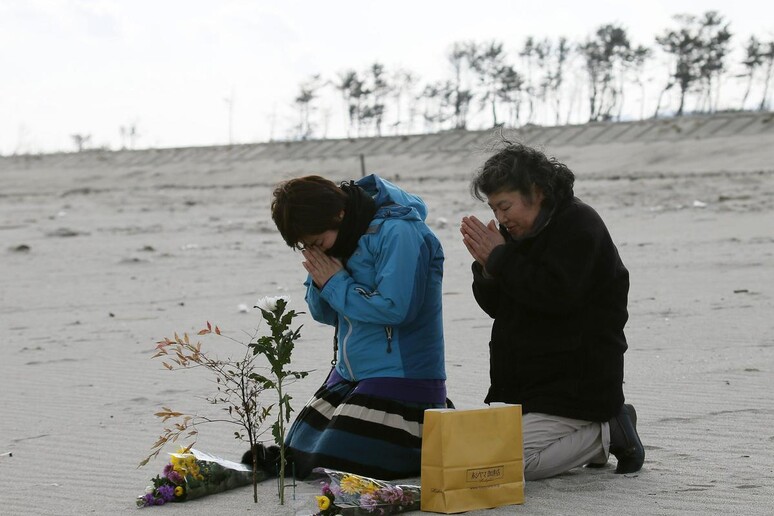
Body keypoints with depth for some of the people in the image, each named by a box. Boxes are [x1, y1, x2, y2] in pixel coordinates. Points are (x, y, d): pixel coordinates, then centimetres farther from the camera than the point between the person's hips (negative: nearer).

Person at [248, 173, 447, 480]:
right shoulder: (333, 240, 6)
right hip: (349, 374, 9)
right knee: (296, 459, 11)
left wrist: (335, 283, -17)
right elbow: (325, 314, 13)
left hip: (402, 377, -9)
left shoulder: (397, 233, -20)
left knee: (332, 466, -15)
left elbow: (394, 308, -28)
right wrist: (319, 281, -9)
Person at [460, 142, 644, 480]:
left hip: (576, 379, -9)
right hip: (524, 378, 9)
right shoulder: (518, 231, 13)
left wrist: (500, 258, -19)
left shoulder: (579, 224, -13)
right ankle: (588, 436, 13)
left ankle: (608, 434, -1)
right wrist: (486, 266, -7)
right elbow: (496, 306, 13)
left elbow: (557, 295, -26)